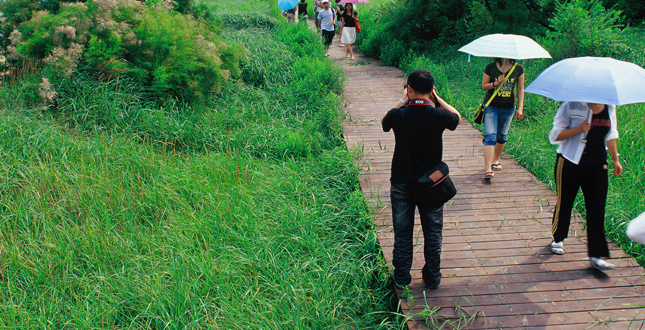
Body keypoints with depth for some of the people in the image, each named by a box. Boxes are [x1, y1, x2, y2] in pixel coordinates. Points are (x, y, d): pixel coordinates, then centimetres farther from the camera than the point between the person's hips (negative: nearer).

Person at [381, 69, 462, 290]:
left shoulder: (398, 115, -16)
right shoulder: (439, 115, -15)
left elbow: (384, 122, 9)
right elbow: (457, 117, 9)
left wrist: (402, 101, 10)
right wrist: (437, 99, 6)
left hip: (402, 184, 0)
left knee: (402, 234, 14)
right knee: (433, 233, 16)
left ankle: (401, 277, 26)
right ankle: (433, 278, 27)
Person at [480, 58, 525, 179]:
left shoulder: (518, 69, -1)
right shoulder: (490, 67, -6)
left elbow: (520, 89, 5)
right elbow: (483, 85, -1)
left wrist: (520, 107, 0)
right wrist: (496, 83, -19)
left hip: (508, 108, 3)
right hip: (491, 106, -2)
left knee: (502, 136, 14)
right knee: (490, 136, -13)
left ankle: (496, 160, 38)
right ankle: (488, 169, -17)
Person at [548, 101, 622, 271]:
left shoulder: (610, 108, 7)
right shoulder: (571, 106, -9)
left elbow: (610, 135, 20)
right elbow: (556, 135, -10)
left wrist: (615, 158, 16)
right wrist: (578, 129, -23)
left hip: (597, 166, 4)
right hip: (570, 163, -3)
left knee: (597, 209, -2)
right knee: (564, 203, 10)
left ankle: (596, 256, 2)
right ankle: (558, 239, 36)